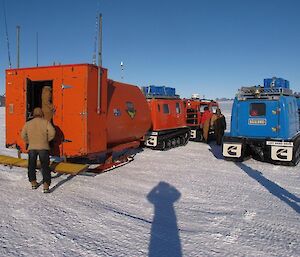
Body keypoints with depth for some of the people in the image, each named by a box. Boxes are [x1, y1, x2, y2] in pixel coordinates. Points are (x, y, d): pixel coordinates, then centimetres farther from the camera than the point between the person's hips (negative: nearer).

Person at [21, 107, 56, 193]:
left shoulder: (28, 123, 11)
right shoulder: (46, 122, 3)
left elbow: (23, 135, 10)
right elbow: (52, 132, -8)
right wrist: (47, 140, 7)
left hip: (32, 147, 2)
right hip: (43, 147, -2)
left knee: (31, 166, 19)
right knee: (45, 166, 0)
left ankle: (33, 183, 26)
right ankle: (46, 185, -8)